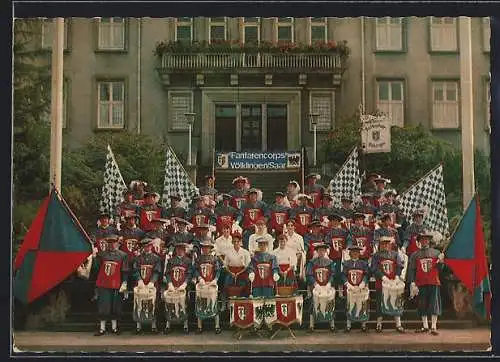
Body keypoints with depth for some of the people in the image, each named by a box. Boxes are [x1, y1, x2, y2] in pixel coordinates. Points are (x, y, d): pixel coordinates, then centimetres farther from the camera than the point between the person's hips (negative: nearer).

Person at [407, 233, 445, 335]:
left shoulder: (436, 253, 8)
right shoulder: (415, 255, 8)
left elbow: (440, 269, 9)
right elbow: (411, 269, 5)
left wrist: (441, 261, -12)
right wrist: (412, 283, -5)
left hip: (434, 283, -1)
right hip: (421, 284, 1)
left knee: (434, 305, -5)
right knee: (422, 305, 6)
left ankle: (434, 327, -3)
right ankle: (425, 326, 18)